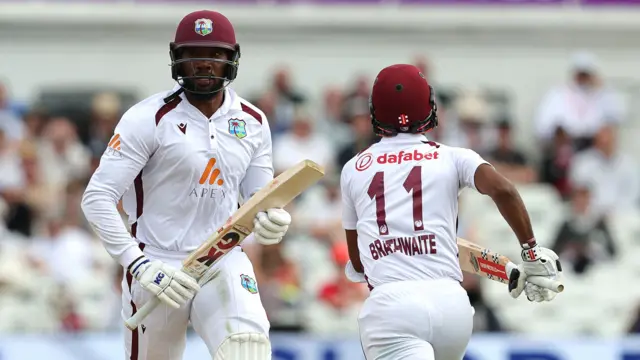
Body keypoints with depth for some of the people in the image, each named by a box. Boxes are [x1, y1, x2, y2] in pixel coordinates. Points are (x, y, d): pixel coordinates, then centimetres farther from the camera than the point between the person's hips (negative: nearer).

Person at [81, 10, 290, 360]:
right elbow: (96, 199, -13)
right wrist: (140, 265, -23)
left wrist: (272, 221, -12)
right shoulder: (149, 118, -10)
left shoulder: (253, 122, 6)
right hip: (159, 270, -3)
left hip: (224, 263, 3)